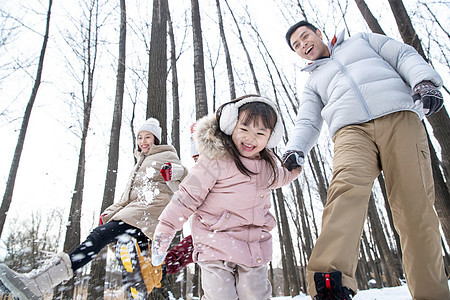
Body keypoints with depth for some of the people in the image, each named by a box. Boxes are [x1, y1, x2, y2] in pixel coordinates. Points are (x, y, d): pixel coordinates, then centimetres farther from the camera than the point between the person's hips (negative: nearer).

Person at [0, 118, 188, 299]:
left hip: (150, 210, -10)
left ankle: (37, 282, -40)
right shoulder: (139, 164, 36)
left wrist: (174, 174, -24)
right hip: (133, 209, 10)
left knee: (101, 234, -28)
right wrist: (109, 213, 19)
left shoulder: (167, 156, 12)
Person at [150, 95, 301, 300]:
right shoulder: (215, 160, -15)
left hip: (256, 244, 6)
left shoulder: (267, 163, 7)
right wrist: (166, 227, -11)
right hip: (217, 243, -5)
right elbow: (188, 195, -12)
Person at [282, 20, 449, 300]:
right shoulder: (313, 82, 32)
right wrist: (295, 150, -2)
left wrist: (424, 80, -3)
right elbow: (307, 124, 19)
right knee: (348, 184, -31)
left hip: (399, 117, 0)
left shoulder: (362, 41, 31)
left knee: (415, 205, -12)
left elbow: (404, 55, 19)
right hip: (352, 130, 0)